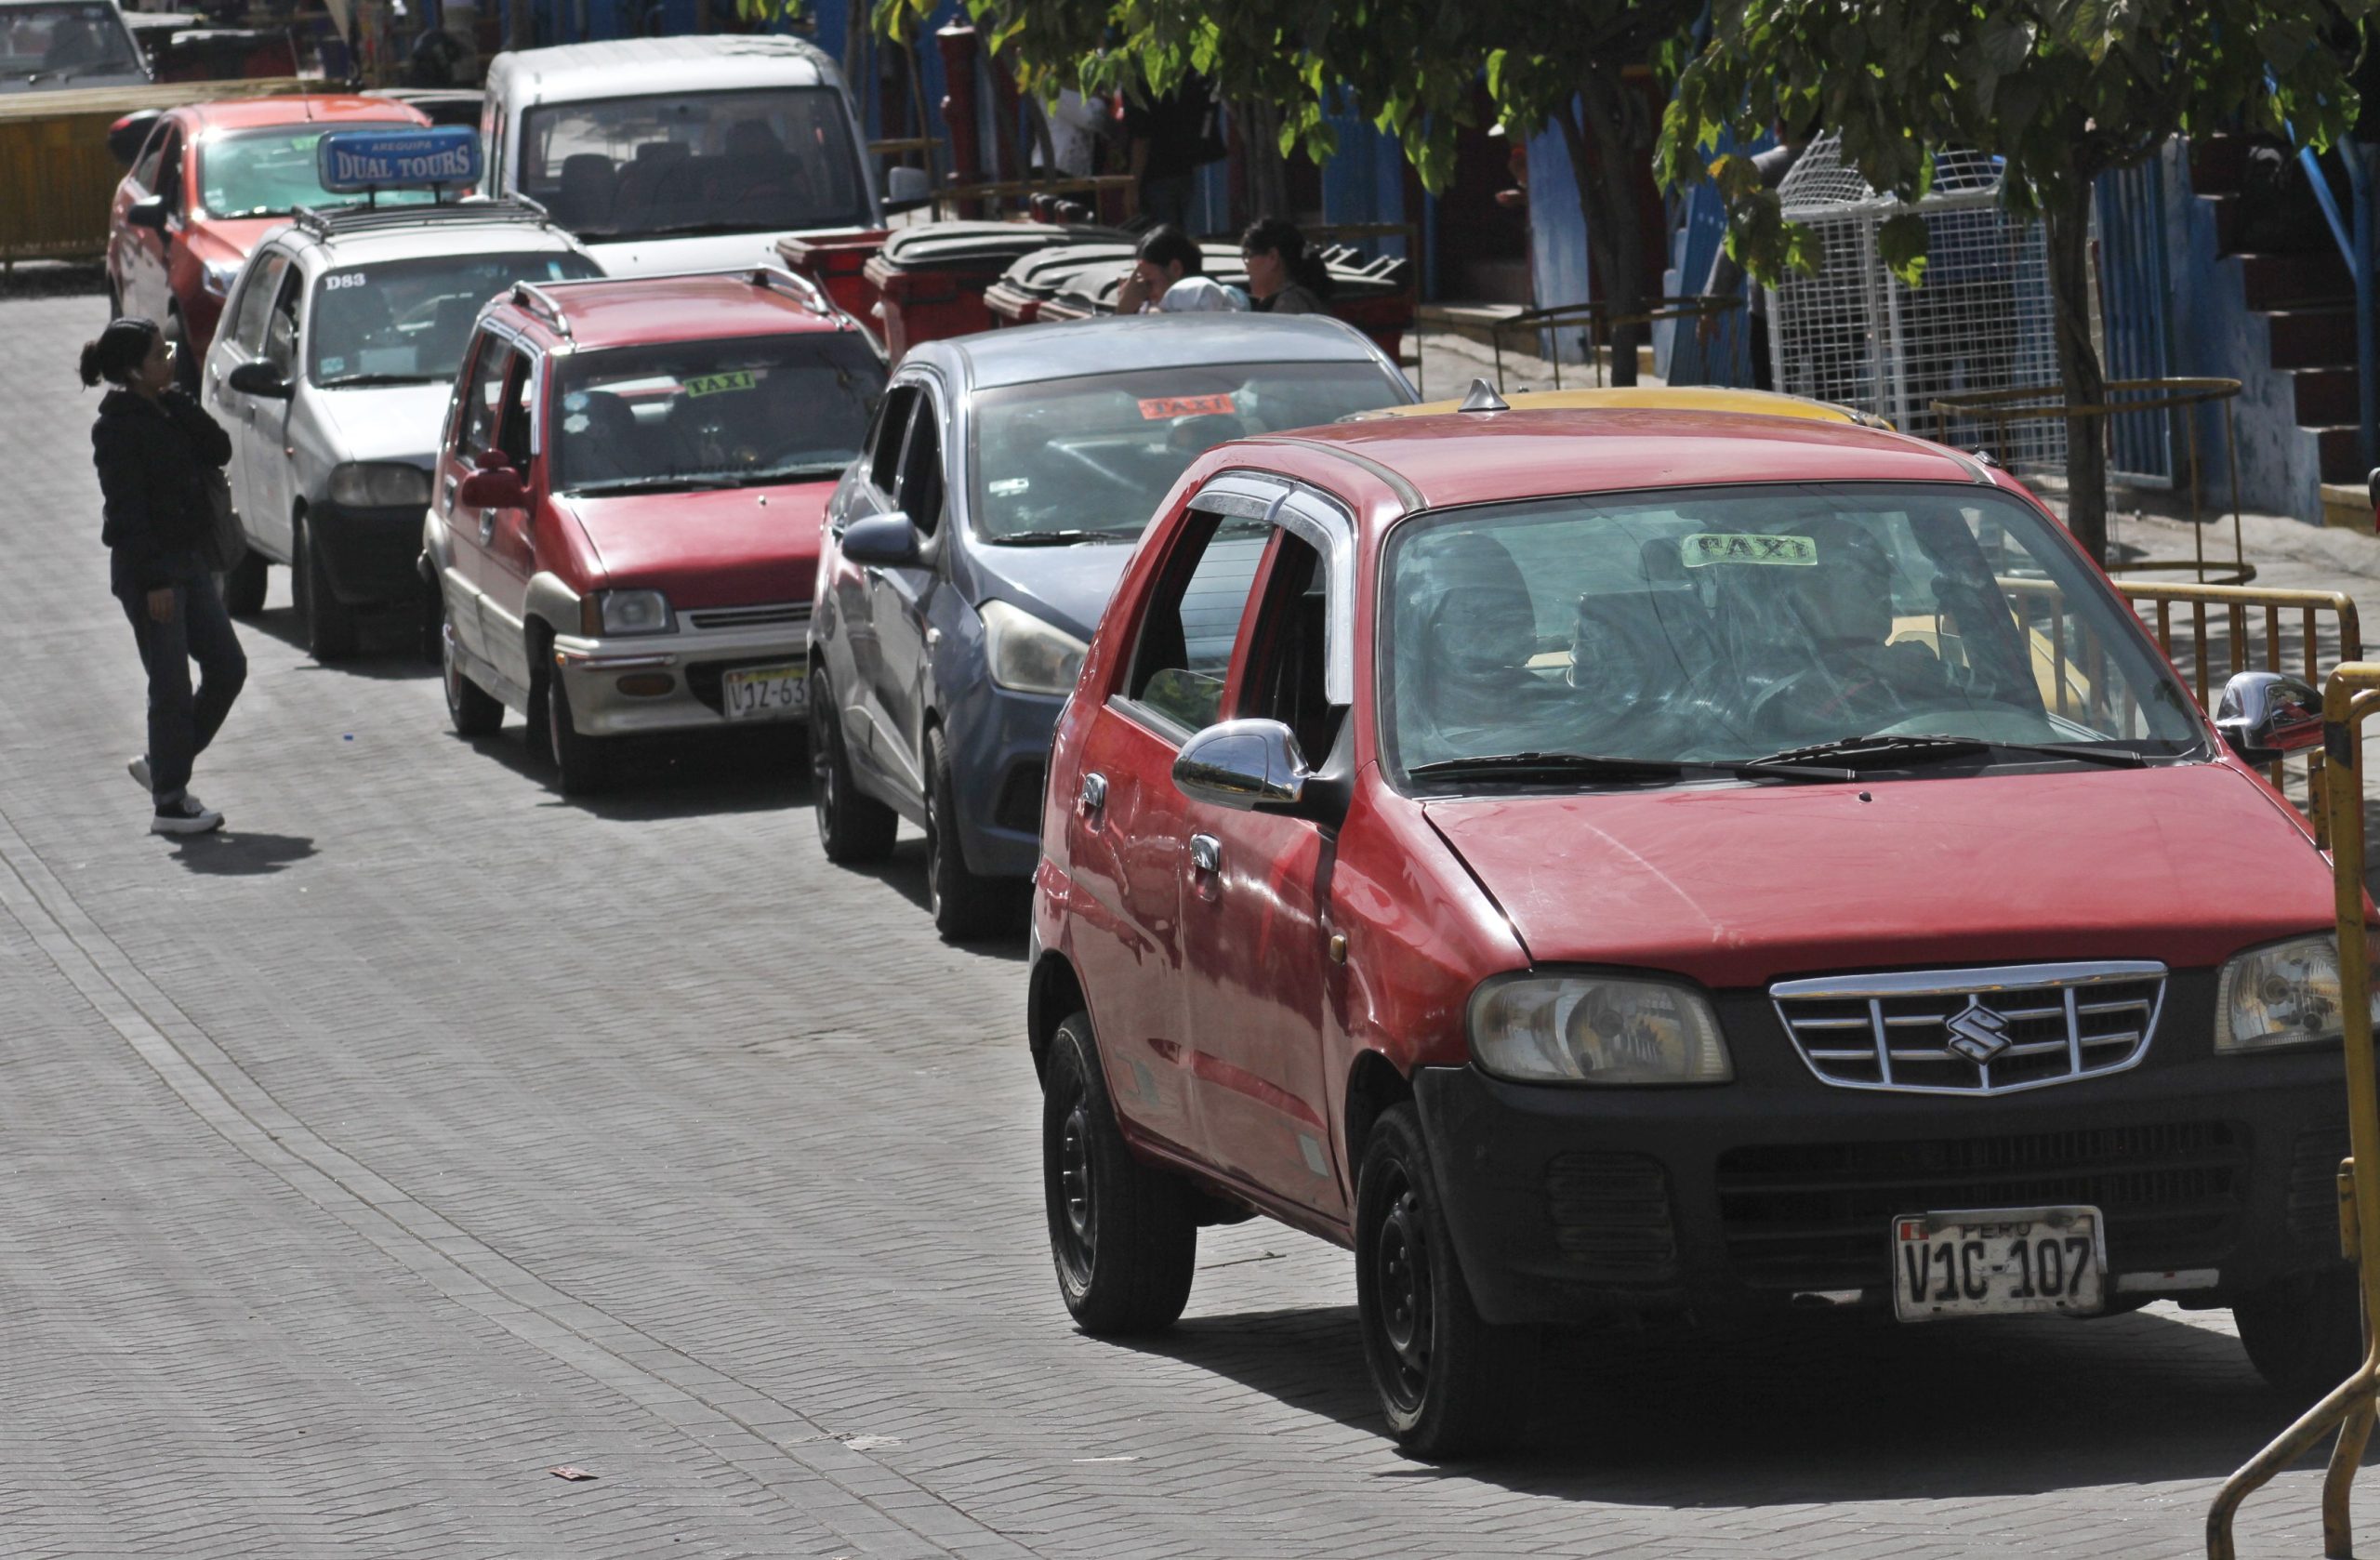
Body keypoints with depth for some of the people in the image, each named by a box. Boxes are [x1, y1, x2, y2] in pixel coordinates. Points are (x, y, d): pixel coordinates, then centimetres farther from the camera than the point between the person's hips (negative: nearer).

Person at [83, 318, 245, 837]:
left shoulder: (168, 411, 10)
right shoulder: (117, 427, -14)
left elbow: (219, 453, 2)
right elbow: (127, 510, -18)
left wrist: (180, 404, -7)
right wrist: (154, 582, -21)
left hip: (188, 559, 8)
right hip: (147, 566, -8)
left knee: (227, 667, 8)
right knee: (172, 686, -3)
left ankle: (163, 764, 22)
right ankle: (169, 803, 6)